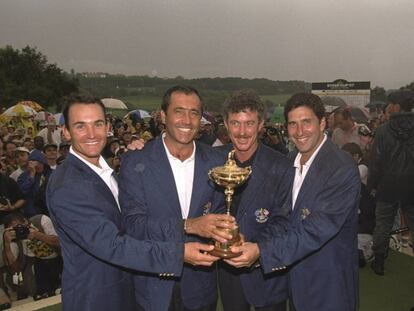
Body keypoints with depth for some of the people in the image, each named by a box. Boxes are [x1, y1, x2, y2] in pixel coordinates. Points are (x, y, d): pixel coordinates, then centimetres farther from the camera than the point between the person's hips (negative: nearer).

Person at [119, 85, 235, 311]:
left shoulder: (215, 162, -3)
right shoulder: (135, 163, -12)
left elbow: (220, 215, 5)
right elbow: (133, 224, -17)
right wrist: (188, 225, -29)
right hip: (153, 284, -2)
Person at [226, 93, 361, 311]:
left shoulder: (342, 170, -22)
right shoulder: (290, 163, 2)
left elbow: (316, 230, -27)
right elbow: (284, 215, 5)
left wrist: (261, 251, -32)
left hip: (328, 287, -6)